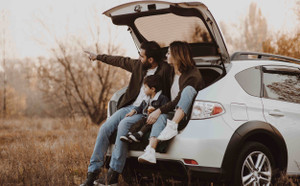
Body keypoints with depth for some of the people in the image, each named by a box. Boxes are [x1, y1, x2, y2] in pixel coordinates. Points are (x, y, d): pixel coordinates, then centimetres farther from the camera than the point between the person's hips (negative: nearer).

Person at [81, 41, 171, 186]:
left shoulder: (165, 70, -8)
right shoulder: (139, 65, 11)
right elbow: (121, 61, 26)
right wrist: (97, 57, 35)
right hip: (130, 106, 7)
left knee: (124, 124, -33)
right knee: (105, 128, -13)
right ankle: (93, 173, -11)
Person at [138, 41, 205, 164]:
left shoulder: (193, 75, -10)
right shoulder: (171, 73, 15)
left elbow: (178, 100, -17)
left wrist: (159, 111, -21)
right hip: (174, 113, 6)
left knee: (188, 89, -32)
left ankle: (173, 126, -48)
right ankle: (150, 153, -46)